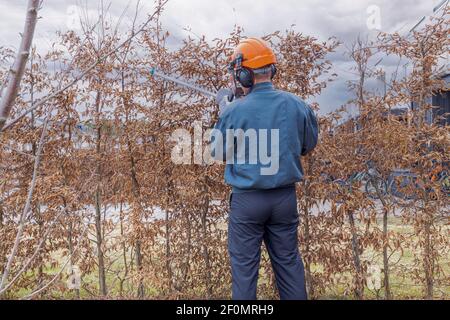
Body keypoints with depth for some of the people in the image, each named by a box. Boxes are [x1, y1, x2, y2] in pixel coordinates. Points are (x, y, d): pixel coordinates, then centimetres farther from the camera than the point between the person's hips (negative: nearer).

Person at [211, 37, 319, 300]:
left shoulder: (233, 111, -16)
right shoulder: (297, 105, -6)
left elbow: (219, 154, -2)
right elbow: (308, 146, 9)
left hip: (247, 200, -3)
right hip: (285, 197, 3)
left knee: (245, 264, 11)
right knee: (288, 260, 17)